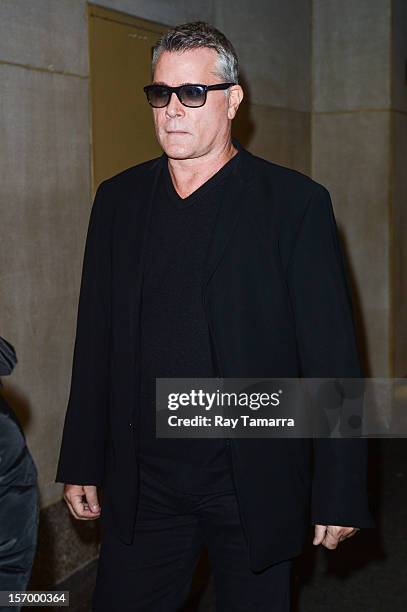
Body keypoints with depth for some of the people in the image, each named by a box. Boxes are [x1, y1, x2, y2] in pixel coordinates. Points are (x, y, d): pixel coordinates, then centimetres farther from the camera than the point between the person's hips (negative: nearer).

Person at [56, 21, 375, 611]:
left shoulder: (296, 202, -7)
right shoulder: (118, 199, 6)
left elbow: (333, 356, -8)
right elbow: (96, 340, 8)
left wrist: (340, 494, -9)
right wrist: (82, 463, 7)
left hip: (255, 487, -3)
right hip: (141, 484, 3)